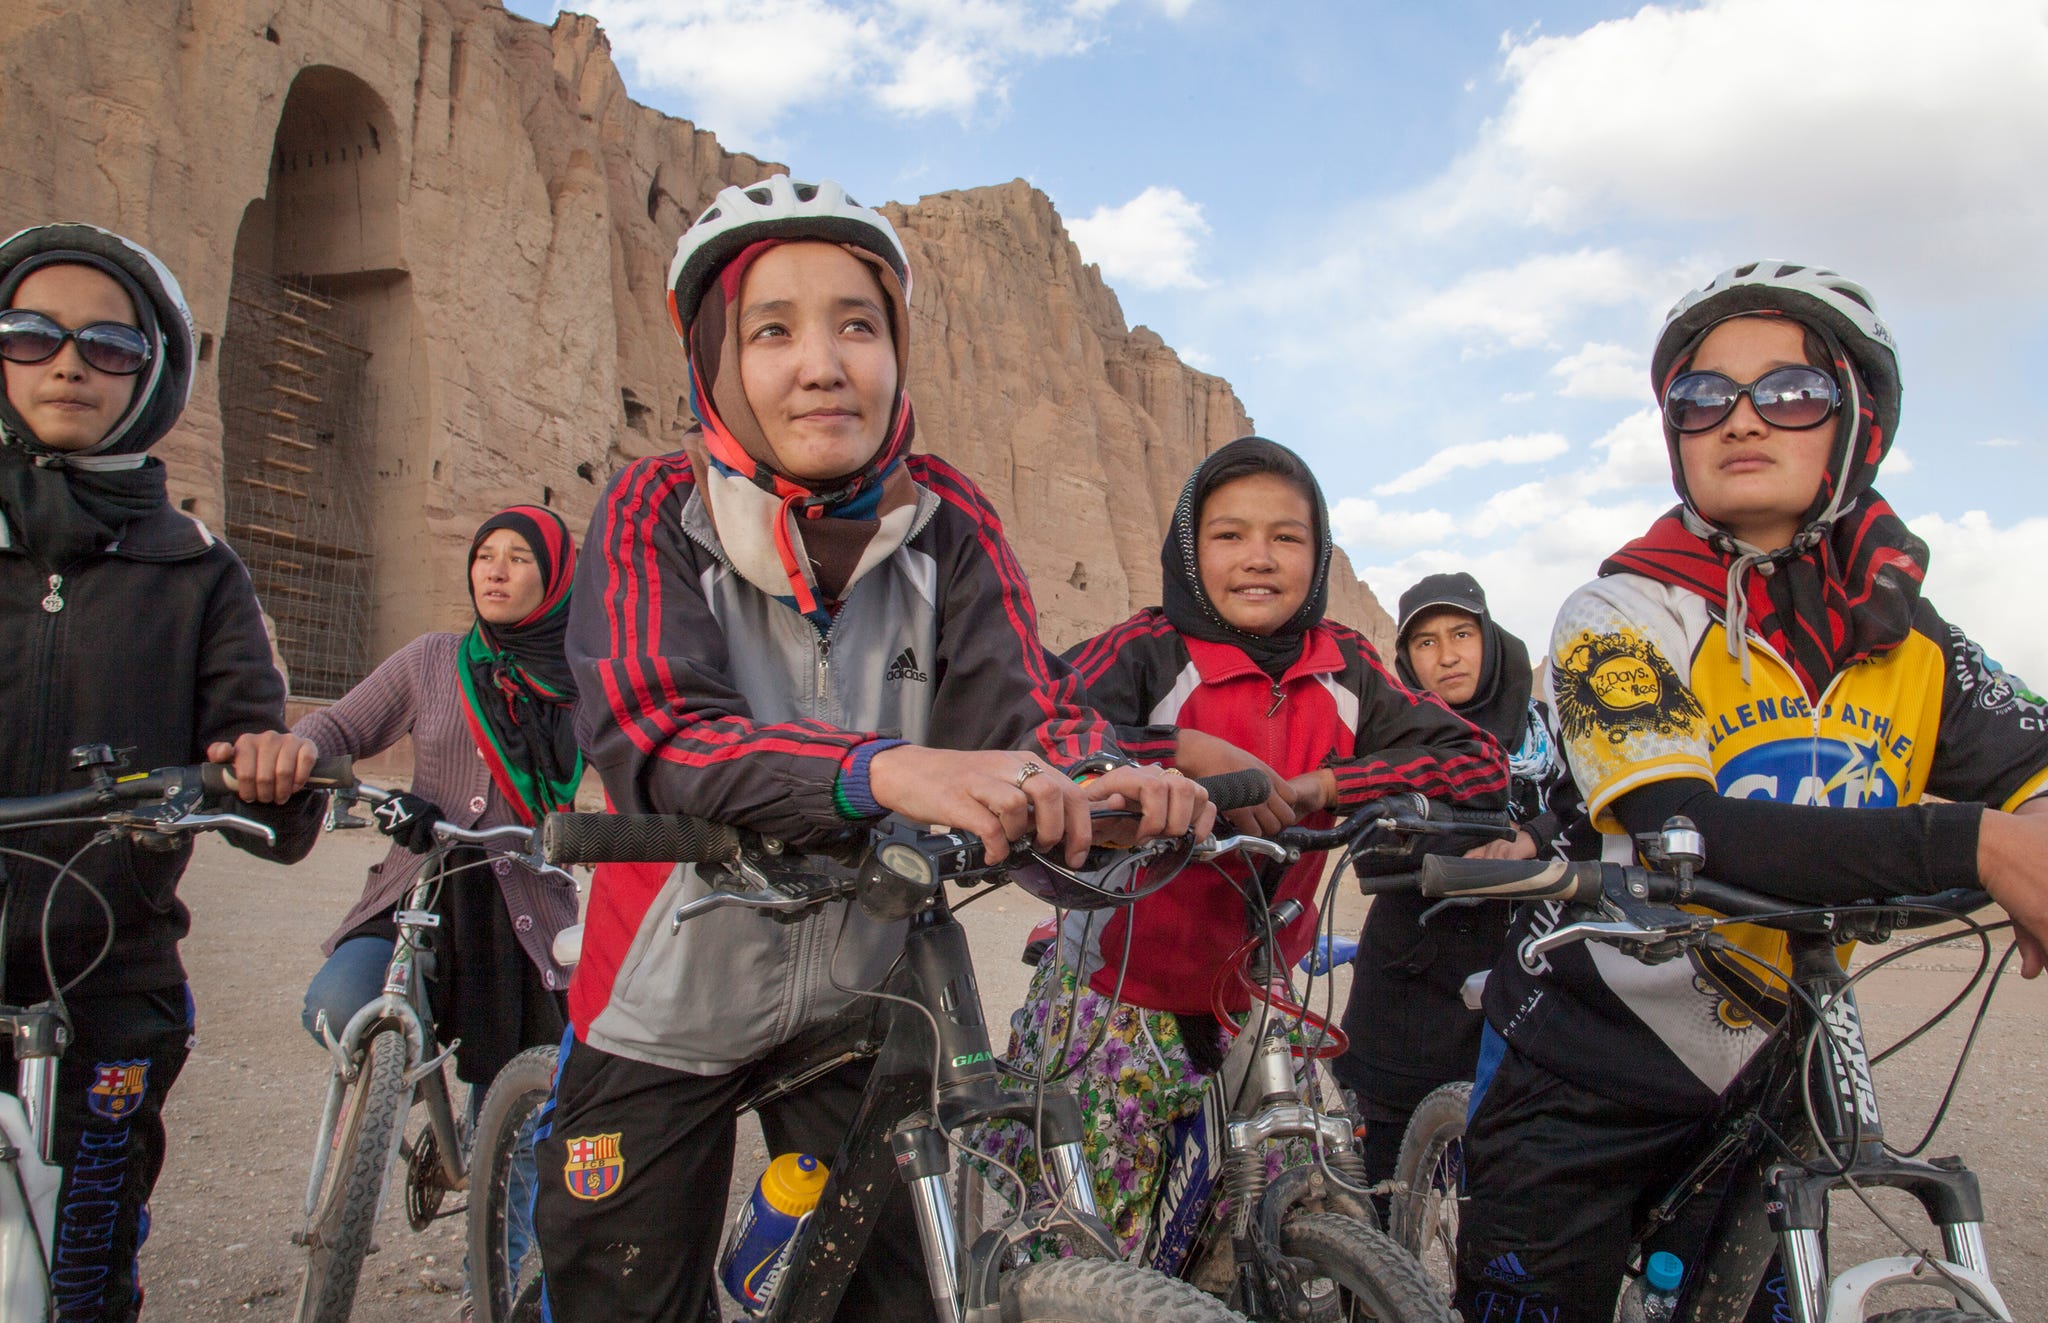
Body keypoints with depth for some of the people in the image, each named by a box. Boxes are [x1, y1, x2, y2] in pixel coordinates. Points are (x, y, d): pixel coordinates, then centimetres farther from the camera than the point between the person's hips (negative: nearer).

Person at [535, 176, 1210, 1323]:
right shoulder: (656, 513, -15)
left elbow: (1026, 699, -19)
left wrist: (1104, 777, -44)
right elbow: (653, 733, -31)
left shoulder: (946, 521, -8)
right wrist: (882, 769, -50)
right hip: (671, 1013, -1)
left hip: (861, 1001, 2)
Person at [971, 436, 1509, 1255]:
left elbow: (1477, 763, -9)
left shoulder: (1344, 670, -1)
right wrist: (1186, 751, -36)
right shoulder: (1146, 653, -13)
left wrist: (1324, 785, -20)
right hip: (1119, 1002, -4)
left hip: (1254, 1009, 4)